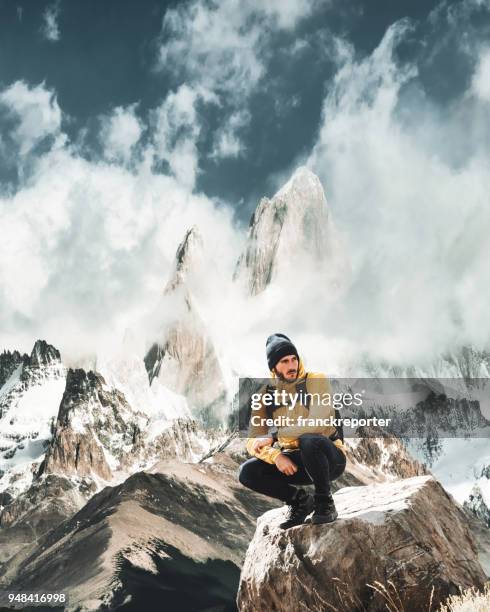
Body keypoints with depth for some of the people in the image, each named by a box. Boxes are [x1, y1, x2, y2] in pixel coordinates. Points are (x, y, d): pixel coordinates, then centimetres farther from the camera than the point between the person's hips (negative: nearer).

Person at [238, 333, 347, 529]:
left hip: (329, 459, -4)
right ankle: (299, 499, 4)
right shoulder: (266, 393, 3)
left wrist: (273, 437, -25)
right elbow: (253, 440, -3)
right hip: (294, 462, 4)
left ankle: (325, 503, -14)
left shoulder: (317, 381, -9)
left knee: (309, 440, -38)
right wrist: (276, 456, -23)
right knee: (247, 472, -18)